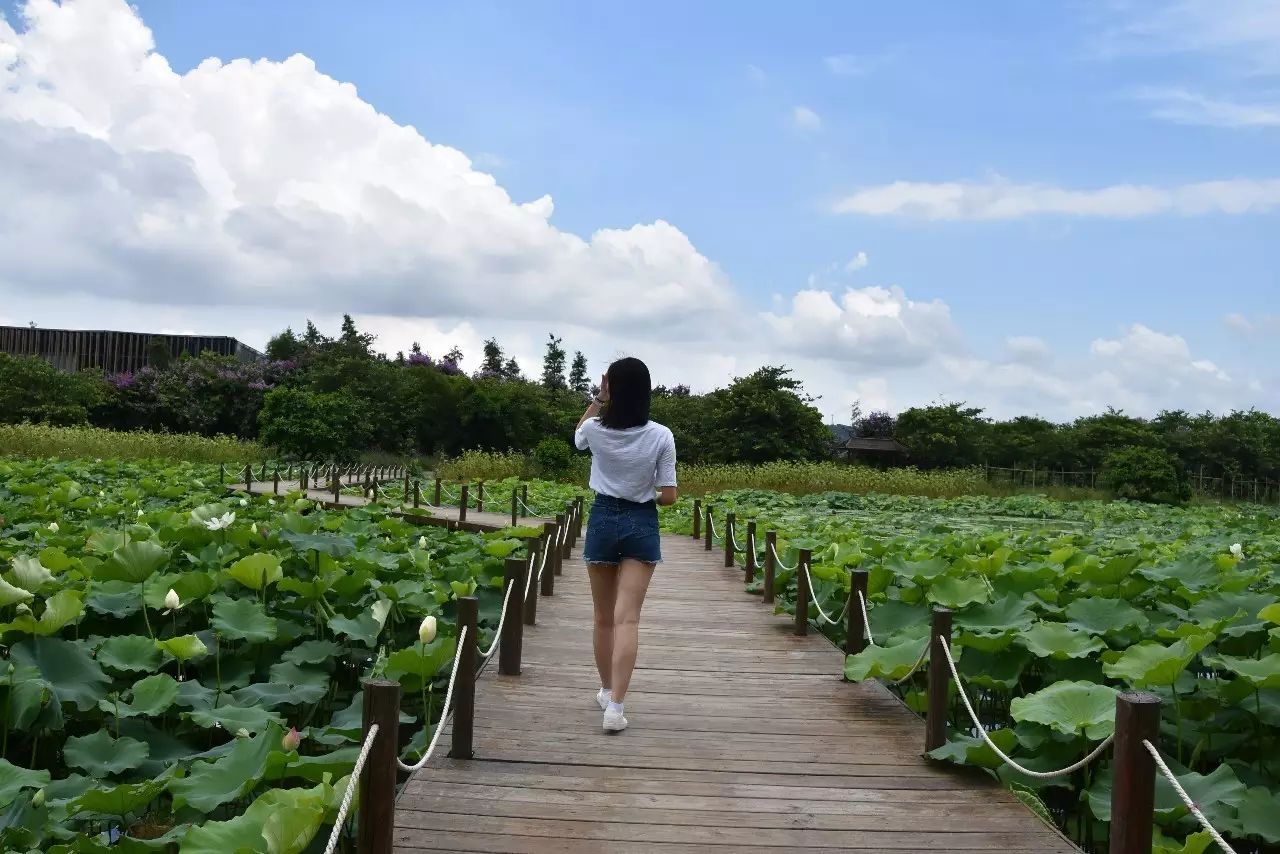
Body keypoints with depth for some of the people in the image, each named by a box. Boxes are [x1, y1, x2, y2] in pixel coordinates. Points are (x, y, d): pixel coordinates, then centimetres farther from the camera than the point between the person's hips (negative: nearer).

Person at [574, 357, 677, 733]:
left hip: (603, 519, 1)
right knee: (627, 618, -6)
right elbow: (668, 496, -7)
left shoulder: (596, 430, -7)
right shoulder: (661, 436, -9)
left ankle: (606, 690, 32)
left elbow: (577, 436, 20)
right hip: (641, 524, -1)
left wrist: (598, 400, 15)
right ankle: (615, 705, -14)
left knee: (604, 617, 15)